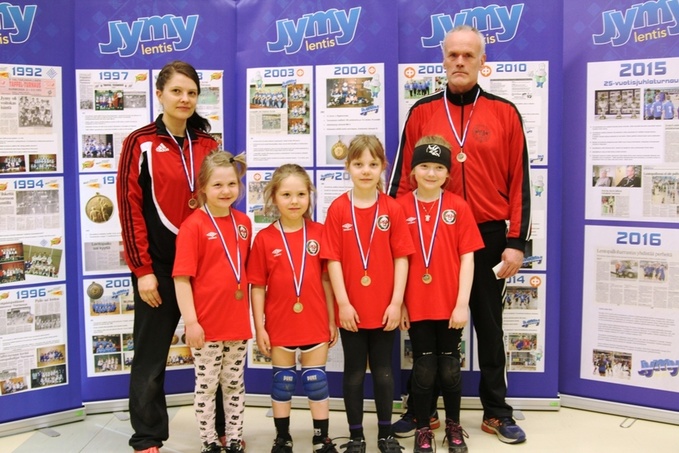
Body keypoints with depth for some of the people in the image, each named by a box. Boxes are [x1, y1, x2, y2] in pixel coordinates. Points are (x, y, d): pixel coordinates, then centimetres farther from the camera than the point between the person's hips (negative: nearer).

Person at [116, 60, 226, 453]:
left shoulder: (207, 144, 10)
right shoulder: (140, 143, -3)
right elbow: (130, 207, -7)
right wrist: (142, 269, -11)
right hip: (159, 264, -4)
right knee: (152, 354, 6)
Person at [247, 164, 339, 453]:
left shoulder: (319, 233, -3)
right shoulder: (264, 238, -6)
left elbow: (326, 279, 2)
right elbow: (257, 286, -3)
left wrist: (332, 320, 4)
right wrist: (259, 327, -4)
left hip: (315, 324, 1)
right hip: (279, 325, 0)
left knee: (316, 380, 11)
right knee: (282, 381, 14)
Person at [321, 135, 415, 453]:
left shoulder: (392, 209, -2)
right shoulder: (338, 209, -4)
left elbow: (401, 257, -2)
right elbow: (333, 259, -6)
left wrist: (396, 301, -7)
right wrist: (342, 302, -10)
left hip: (384, 308, 1)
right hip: (351, 308, -1)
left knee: (383, 371, 12)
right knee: (354, 372, 11)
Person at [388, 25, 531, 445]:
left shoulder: (505, 113, 2)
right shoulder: (422, 112, 3)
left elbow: (519, 182, 0)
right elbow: (403, 178, 4)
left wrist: (516, 242, -5)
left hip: (488, 236, 0)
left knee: (489, 325, 11)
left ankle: (497, 412, 24)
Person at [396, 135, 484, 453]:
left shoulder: (458, 207, -2)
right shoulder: (401, 207, -2)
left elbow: (467, 258, -3)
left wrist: (463, 303, -7)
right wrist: (398, 303, -2)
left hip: (450, 305, 1)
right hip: (416, 306, 0)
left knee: (450, 367, 13)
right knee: (424, 368, 9)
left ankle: (454, 425, 31)